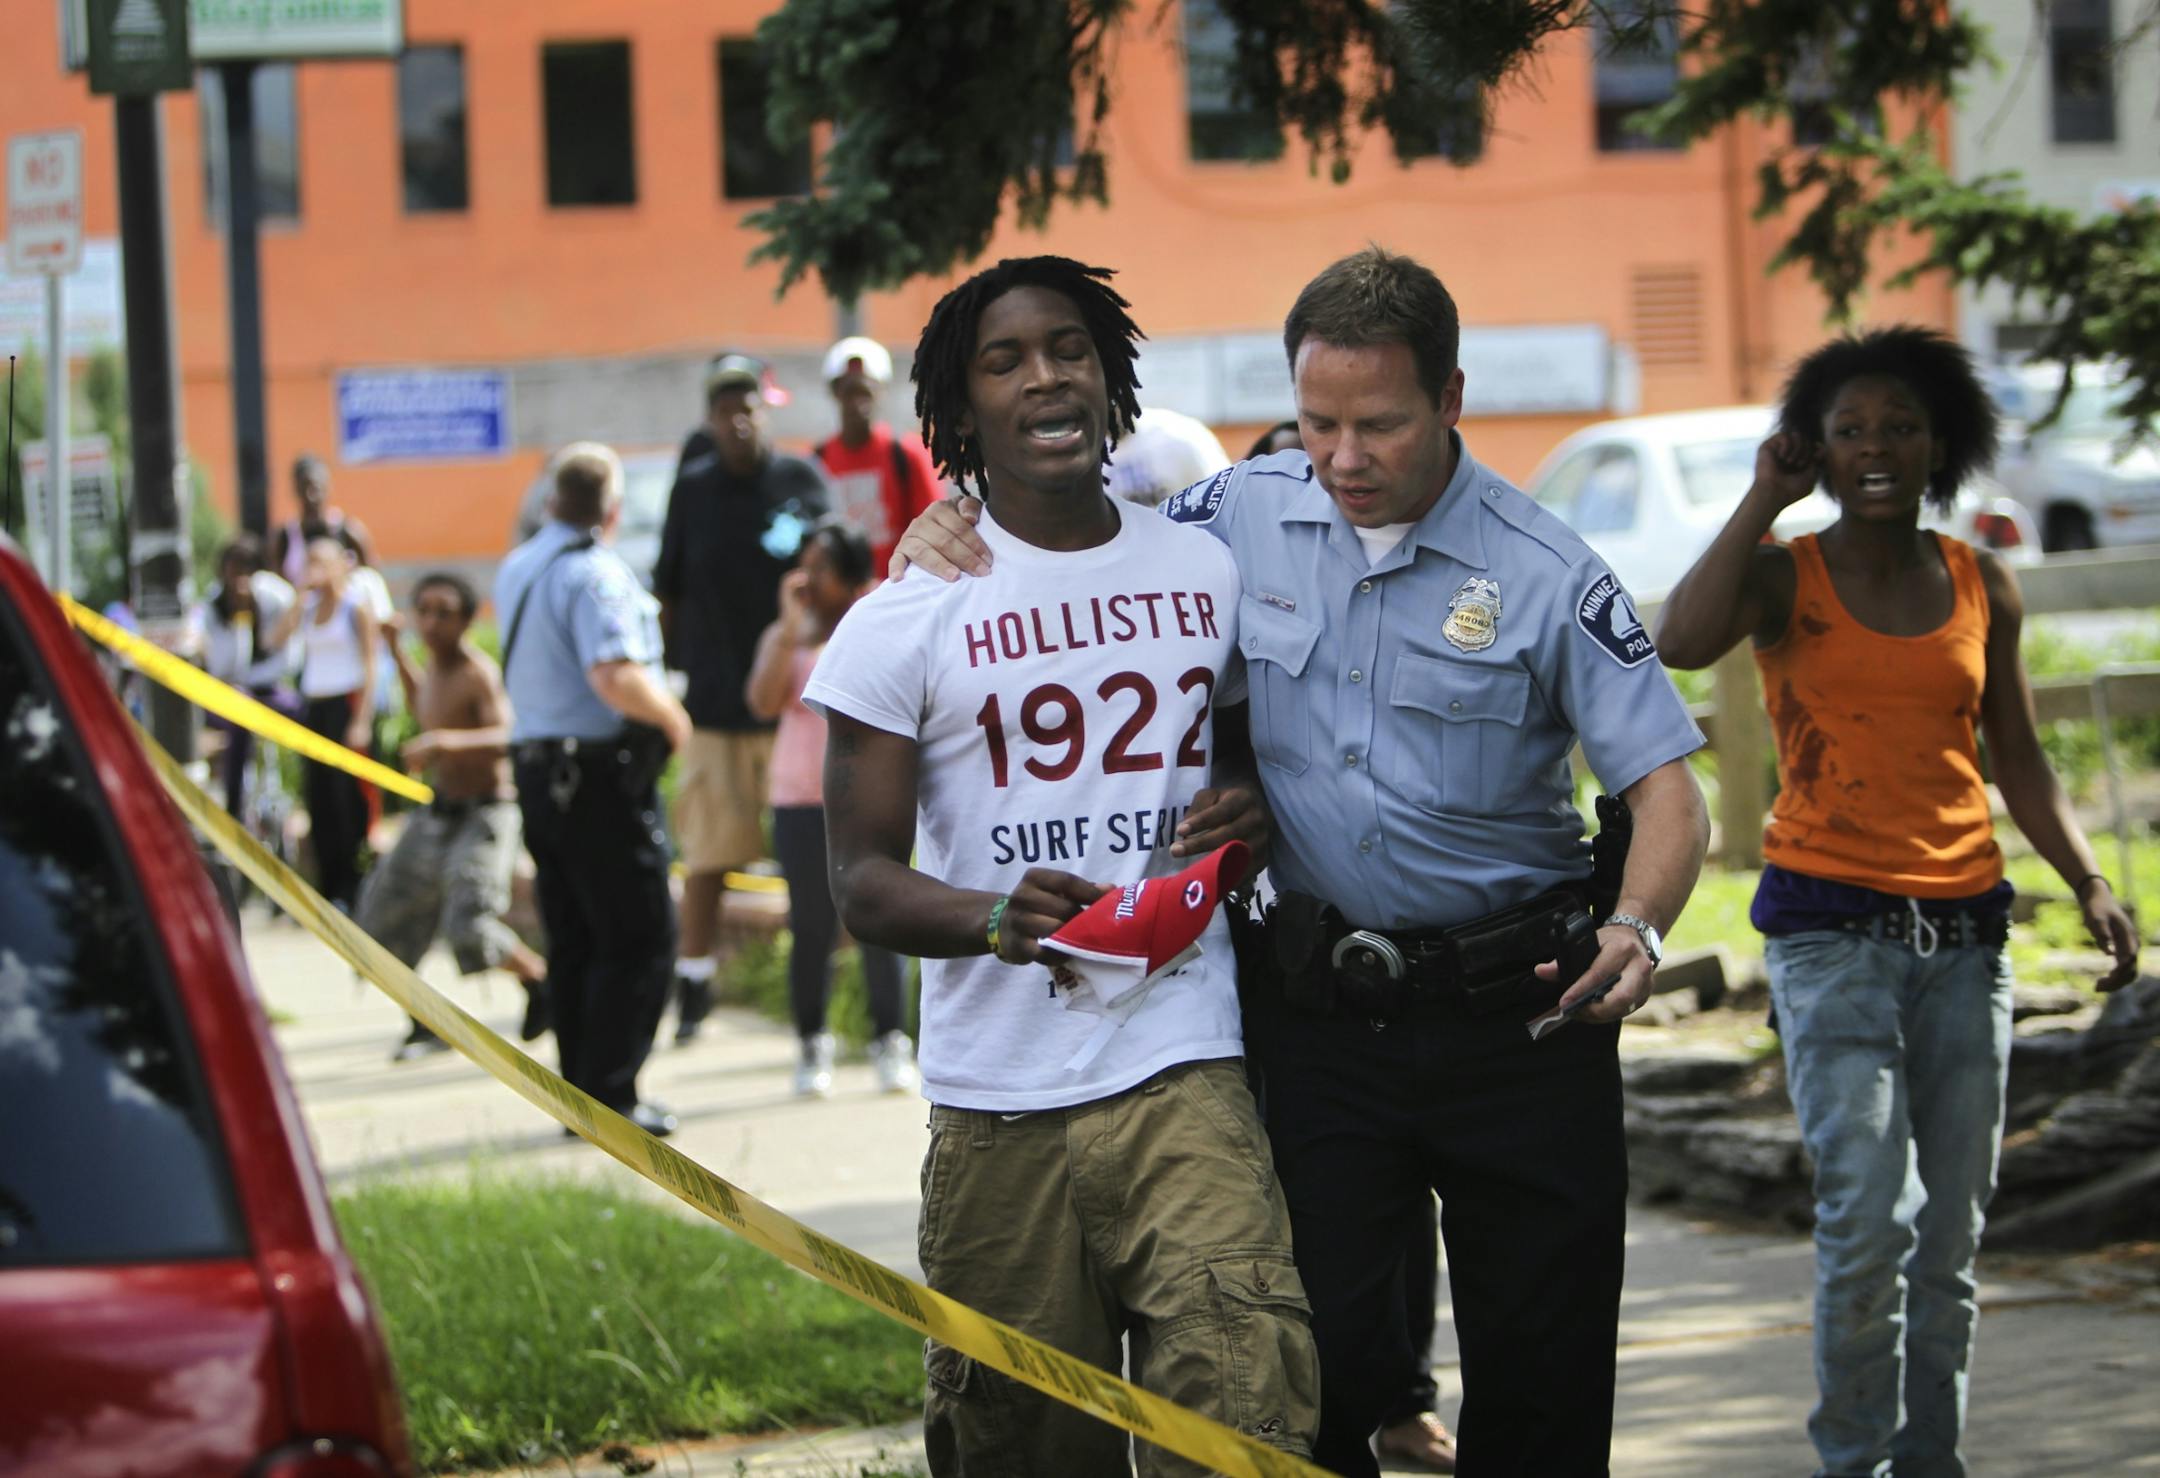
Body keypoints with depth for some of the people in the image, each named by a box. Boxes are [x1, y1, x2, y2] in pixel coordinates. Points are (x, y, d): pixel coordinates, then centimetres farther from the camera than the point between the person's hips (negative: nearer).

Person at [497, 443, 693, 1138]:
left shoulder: (516, 568, 13)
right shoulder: (597, 574, -16)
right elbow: (616, 679, -28)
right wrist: (670, 715, -10)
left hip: (535, 765, 9)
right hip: (601, 774, -9)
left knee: (572, 942, 13)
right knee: (638, 937, -3)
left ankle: (579, 1091, 15)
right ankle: (610, 1096, -6)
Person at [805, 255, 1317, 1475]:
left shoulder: (1208, 574, 11)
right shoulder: (908, 617, 2)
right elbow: (861, 877, 0)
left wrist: (1257, 811, 1)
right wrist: (995, 917, -21)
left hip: (1183, 1070, 1)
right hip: (997, 1107, -1)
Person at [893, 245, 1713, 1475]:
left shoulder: (1545, 574, -8)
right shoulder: (1243, 518, 0)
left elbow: (1665, 785, -10)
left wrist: (1636, 927, -29)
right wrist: (956, 532, -5)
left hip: (1516, 1014, -2)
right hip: (1317, 1006, 2)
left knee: (1543, 1372, 6)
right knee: (1315, 1369, -1)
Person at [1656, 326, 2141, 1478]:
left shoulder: (1981, 586, 10)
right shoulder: (1784, 575, 1)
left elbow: (2017, 763, 15)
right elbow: (1683, 641, -21)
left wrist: (2089, 883, 0)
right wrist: (1764, 497, -12)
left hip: (1964, 928, 4)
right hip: (1830, 923, -4)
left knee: (1952, 1230, 5)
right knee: (1870, 1212, -15)